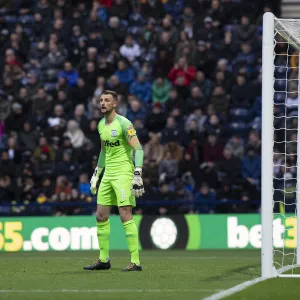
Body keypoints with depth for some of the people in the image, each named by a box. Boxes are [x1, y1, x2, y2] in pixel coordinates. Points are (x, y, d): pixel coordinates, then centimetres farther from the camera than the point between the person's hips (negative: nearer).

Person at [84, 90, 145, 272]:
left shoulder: (123, 123, -11)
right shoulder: (101, 125, 14)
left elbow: (138, 149, -14)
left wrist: (138, 175, -22)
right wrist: (96, 175, 24)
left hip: (123, 173, -8)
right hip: (108, 174, 8)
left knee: (126, 216, -13)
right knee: (101, 216, 7)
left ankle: (135, 262, -11)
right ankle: (103, 260, 17)